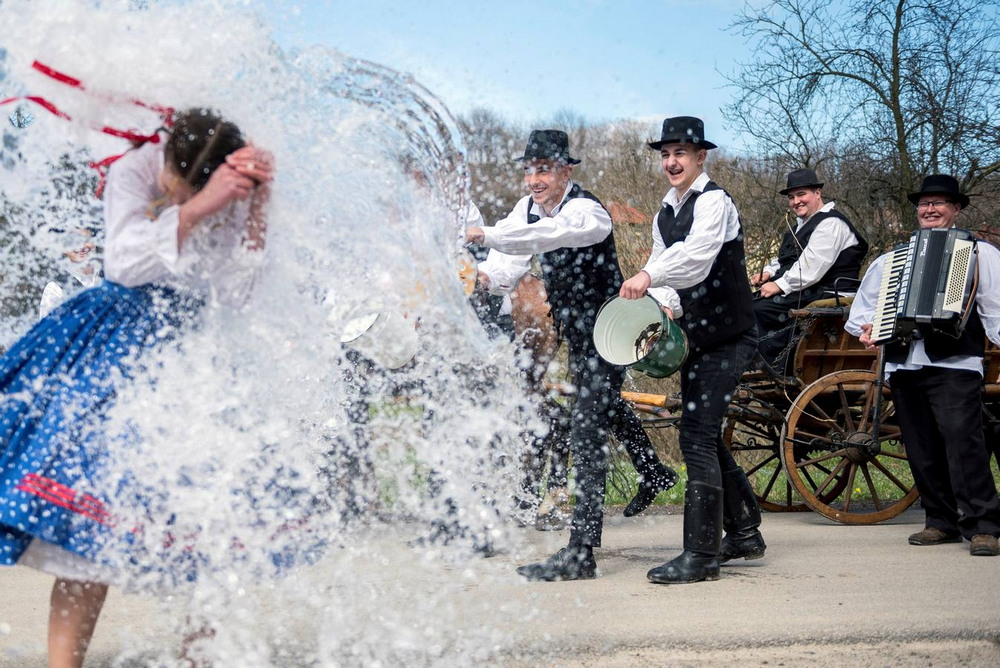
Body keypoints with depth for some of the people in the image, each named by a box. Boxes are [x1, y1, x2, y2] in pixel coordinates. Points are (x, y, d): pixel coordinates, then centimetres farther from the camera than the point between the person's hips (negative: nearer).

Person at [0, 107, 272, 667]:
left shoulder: (238, 197, -7)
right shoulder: (134, 171, -13)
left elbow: (238, 291, -17)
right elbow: (124, 263, -28)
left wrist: (258, 206, -26)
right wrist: (197, 207, -35)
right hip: (117, 350, -3)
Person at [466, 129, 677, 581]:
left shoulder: (585, 211, -26)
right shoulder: (528, 207, -1)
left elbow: (545, 235, -48)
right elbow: (515, 265, -4)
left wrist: (488, 236, -56)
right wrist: (488, 278, -25)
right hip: (574, 331, 10)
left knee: (586, 433, -15)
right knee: (604, 405, 30)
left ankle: (581, 552, -14)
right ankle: (653, 471, 58)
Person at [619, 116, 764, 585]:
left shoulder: (713, 201, -15)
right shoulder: (665, 214, 12)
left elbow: (697, 254, -34)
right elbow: (665, 266, 17)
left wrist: (649, 275, -48)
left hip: (727, 337, -9)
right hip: (697, 336, 9)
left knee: (697, 437, -13)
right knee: (703, 437, 15)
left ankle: (701, 555, -9)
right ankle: (744, 533, 31)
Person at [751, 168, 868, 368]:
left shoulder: (830, 223, -11)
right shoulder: (803, 224, 23)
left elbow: (812, 264, -22)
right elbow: (785, 259, 28)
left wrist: (780, 285, -21)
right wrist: (768, 272, 6)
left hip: (824, 295, -11)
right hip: (805, 292, 11)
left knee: (761, 308, -25)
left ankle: (778, 369, -18)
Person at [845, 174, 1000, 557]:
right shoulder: (894, 259, 23)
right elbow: (865, 304, 27)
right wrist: (865, 326, 6)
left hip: (954, 363, -5)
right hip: (904, 364, 5)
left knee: (963, 440, -16)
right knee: (922, 449, 5)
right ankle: (941, 522, 13)